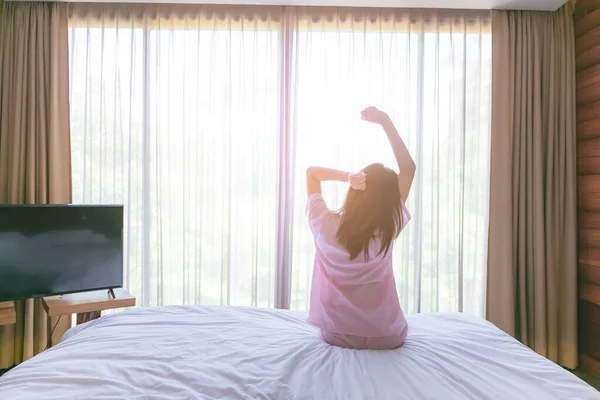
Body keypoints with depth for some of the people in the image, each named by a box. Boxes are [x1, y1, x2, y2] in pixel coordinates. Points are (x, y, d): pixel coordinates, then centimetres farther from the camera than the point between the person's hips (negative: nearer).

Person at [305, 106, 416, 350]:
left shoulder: (324, 225, -19)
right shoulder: (389, 230, -18)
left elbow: (312, 172, -1)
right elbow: (409, 168, -8)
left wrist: (348, 176, -17)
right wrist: (385, 122, -10)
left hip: (336, 335, 0)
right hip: (387, 337, 1)